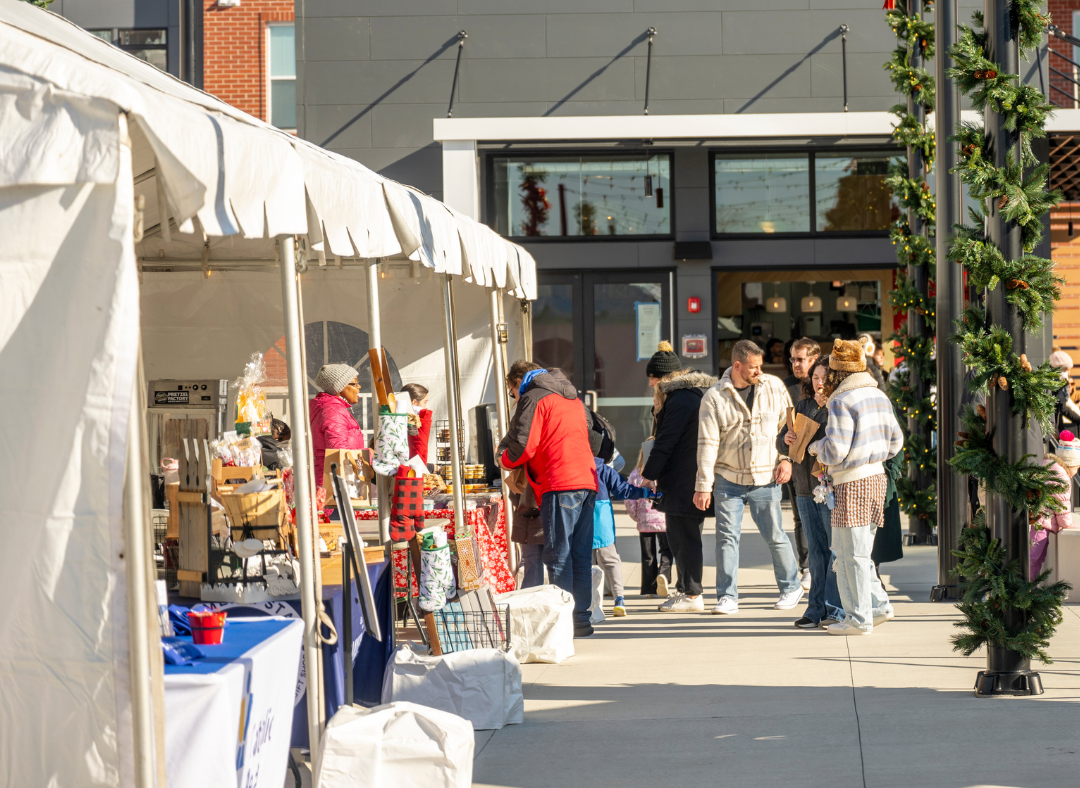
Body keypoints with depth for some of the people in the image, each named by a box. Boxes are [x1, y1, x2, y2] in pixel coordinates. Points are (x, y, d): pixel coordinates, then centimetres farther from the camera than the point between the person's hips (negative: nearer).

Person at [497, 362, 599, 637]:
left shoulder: (534, 398, 0)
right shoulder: (572, 398, 26)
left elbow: (523, 445, -10)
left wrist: (505, 460, 11)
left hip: (559, 485, -8)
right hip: (587, 480, 8)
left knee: (558, 556, -6)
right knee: (580, 556, 9)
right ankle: (581, 618, 9)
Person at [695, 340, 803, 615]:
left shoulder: (774, 387, 0)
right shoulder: (714, 398, -6)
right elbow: (707, 443, -6)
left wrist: (786, 459, 0)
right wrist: (703, 486, -8)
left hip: (765, 479, 1)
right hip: (728, 479, -1)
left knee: (775, 536, 5)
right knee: (727, 536, -2)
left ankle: (791, 586, 24)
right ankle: (727, 597, 5)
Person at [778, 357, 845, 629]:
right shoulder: (802, 406, 13)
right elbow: (781, 444, 15)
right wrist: (786, 439, -6)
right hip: (805, 489, 6)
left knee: (836, 548, -2)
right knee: (816, 551, 10)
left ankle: (835, 608, 4)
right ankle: (816, 609, 13)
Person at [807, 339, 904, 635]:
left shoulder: (842, 402, -15)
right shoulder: (879, 397, 11)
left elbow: (835, 450, -19)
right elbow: (895, 441, 17)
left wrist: (816, 447, 1)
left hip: (852, 483, -8)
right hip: (877, 477, 8)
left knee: (851, 553, -1)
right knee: (858, 551, 17)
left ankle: (859, 618, 2)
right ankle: (878, 605, 15)